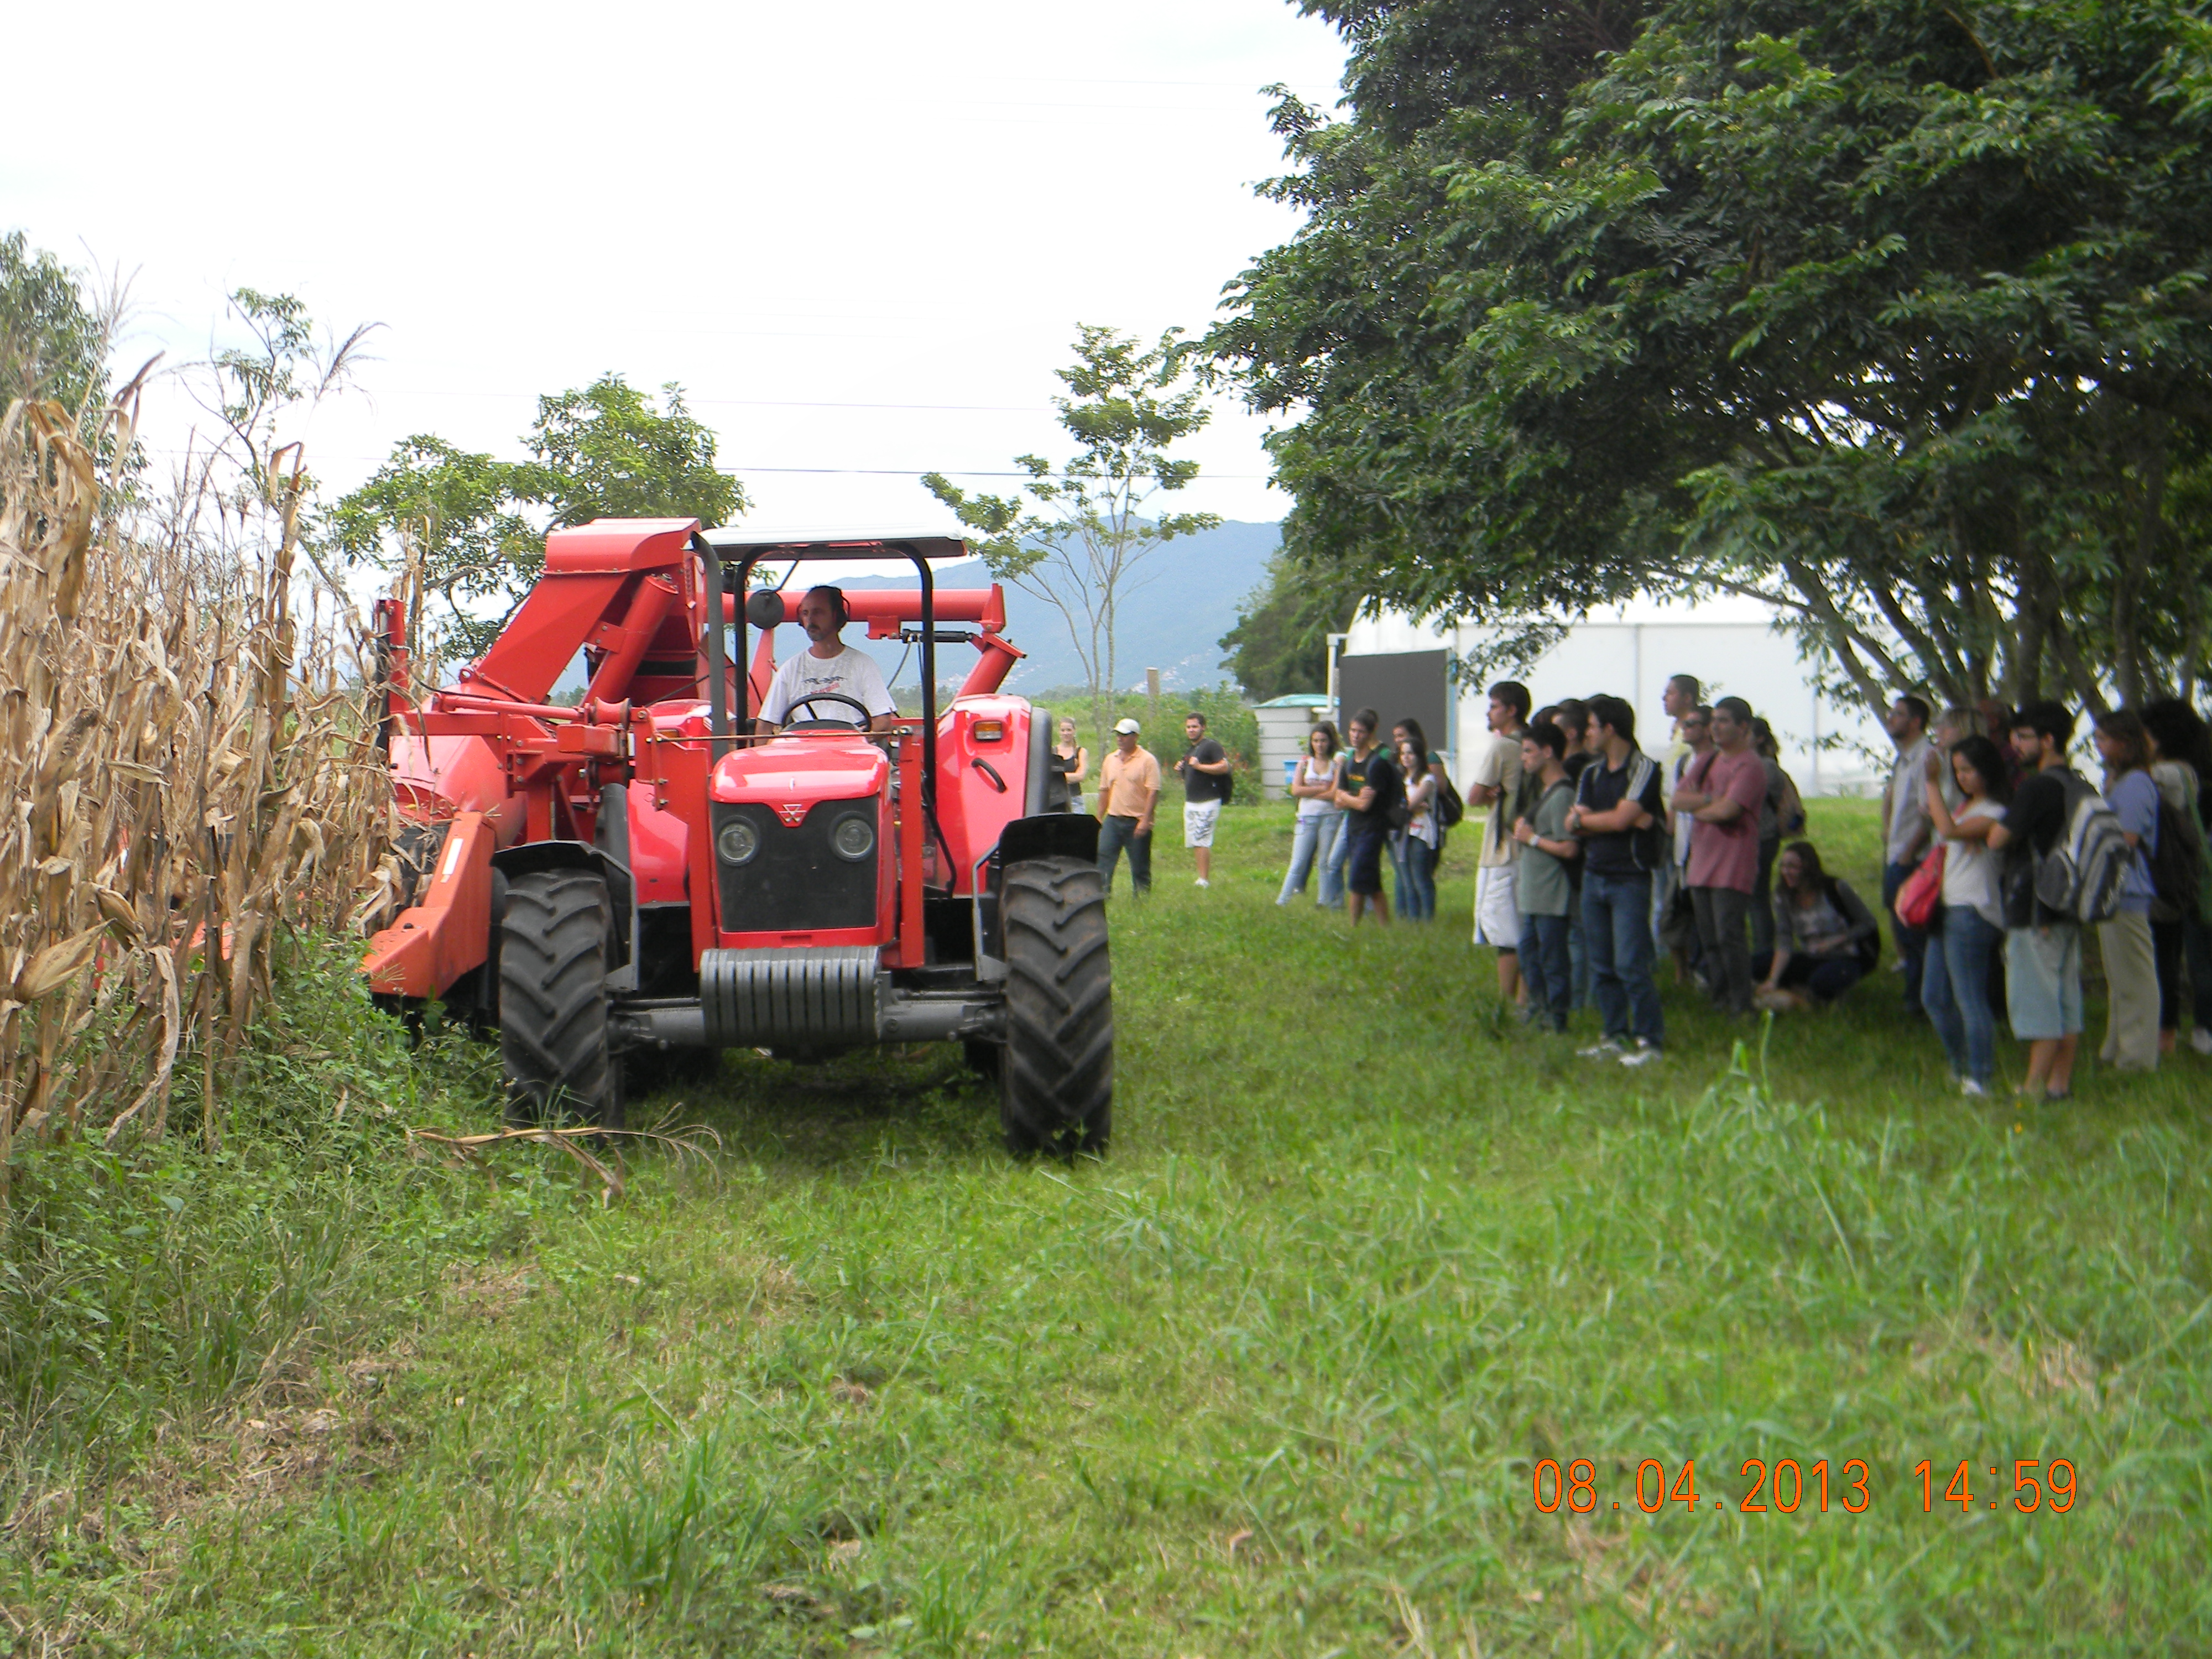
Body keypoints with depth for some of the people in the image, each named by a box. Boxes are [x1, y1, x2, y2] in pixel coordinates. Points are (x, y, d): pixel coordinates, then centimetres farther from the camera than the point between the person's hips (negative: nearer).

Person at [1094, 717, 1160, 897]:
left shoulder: (1147, 760, -6)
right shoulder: (1111, 760, 12)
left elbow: (1153, 792, -12)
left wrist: (1145, 820, -19)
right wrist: (1099, 818, 15)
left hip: (1137, 822, -5)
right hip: (1113, 820, 5)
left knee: (1140, 867, 3)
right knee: (1103, 859, -6)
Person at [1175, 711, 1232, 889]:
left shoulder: (1211, 746, -7)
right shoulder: (1189, 751, 21)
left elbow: (1224, 767, -19)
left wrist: (1199, 766, -21)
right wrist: (1180, 771, 9)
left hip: (1207, 802, -9)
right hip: (1190, 802, 9)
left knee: (1202, 841, -14)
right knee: (1193, 843, 7)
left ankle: (1204, 880, -14)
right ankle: (1203, 879, 11)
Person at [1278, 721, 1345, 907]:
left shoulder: (1337, 763, 2)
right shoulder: (1305, 762, 8)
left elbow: (1335, 794, -10)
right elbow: (1296, 790, -3)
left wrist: (1309, 792, -7)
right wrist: (1323, 789, -6)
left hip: (1331, 817, -1)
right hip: (1307, 817, 1)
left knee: (1327, 863, 5)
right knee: (1298, 863, 1)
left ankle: (1326, 902, 13)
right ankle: (1281, 902, 3)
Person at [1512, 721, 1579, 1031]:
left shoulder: (1562, 795, -17)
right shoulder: (1544, 790, 14)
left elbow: (1569, 849, -24)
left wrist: (1531, 837, -14)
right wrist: (1523, 828, 5)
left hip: (1551, 896, -10)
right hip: (1533, 891, 10)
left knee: (1551, 959, -2)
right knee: (1529, 951, 19)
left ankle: (1556, 1018, 7)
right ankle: (1538, 1012, 30)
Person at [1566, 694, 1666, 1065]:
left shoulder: (1644, 769, -7)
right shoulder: (1591, 772, 13)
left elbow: (1622, 818, -17)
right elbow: (1573, 825, 3)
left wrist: (1584, 818, -1)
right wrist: (1622, 819, -11)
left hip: (1630, 878, -7)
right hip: (1594, 876, 7)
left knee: (1630, 965, -10)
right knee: (1601, 966, 8)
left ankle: (1650, 1039, -3)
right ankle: (1615, 1036, 16)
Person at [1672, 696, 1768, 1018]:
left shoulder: (1749, 767, -9)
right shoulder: (1706, 762, 17)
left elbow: (1727, 810, -21)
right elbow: (1678, 799, 6)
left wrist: (1696, 807, -2)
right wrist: (1711, 799, -10)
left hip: (1732, 867, -8)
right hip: (1701, 863, 8)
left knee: (1729, 936, -12)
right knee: (1709, 940, 11)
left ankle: (1741, 1006, -6)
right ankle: (1721, 1000, 19)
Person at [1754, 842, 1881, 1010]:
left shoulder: (1836, 888, -14)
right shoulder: (1783, 896, -3)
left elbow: (1869, 924, -6)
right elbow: (1784, 943, -10)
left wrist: (1835, 941, -19)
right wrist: (1773, 981, -23)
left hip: (1848, 959, -4)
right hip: (1812, 959, 4)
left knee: (1821, 981, -38)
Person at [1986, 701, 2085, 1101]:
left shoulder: (2037, 787, -17)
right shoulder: (2079, 786, 11)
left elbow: (1997, 840, -19)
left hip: (2035, 910, -9)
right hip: (2068, 905, 9)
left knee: (2036, 999, -5)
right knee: (2067, 1000, 10)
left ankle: (2034, 1090, -2)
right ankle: (2061, 1084, 16)